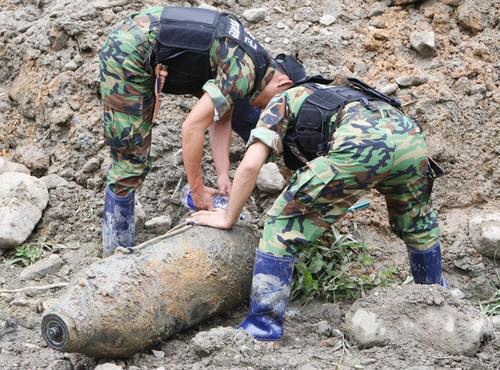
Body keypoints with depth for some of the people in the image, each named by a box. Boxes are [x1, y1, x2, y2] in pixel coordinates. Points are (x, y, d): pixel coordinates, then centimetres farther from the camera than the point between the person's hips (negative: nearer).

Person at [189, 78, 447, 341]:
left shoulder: (280, 104, 26)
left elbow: (250, 165, 9)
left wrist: (228, 218, 20)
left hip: (360, 144, -6)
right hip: (409, 133, 7)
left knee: (282, 222, 8)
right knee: (418, 224, 35)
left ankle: (264, 322, 7)